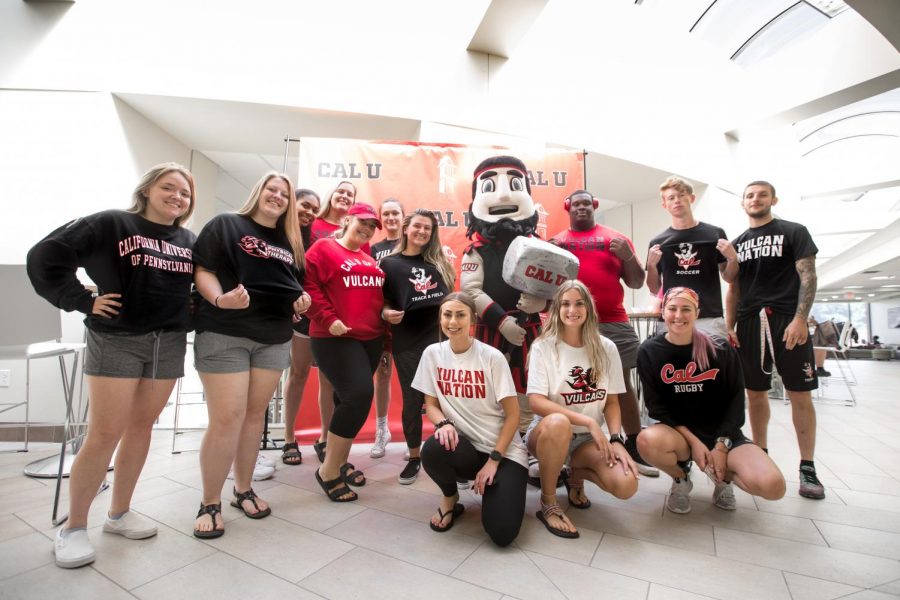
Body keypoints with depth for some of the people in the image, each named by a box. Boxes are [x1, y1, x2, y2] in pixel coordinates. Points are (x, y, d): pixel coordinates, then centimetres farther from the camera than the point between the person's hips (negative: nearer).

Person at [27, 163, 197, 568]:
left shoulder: (190, 241, 10)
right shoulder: (110, 225, -4)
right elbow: (44, 258, -5)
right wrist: (83, 301, -10)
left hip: (169, 344, 5)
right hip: (116, 341, -4)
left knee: (142, 427, 11)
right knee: (105, 434, -3)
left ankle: (119, 513, 27)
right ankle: (73, 527, 16)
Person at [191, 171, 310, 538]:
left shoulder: (290, 242, 18)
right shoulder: (225, 225, 2)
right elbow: (202, 269, -6)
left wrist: (302, 300, 2)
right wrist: (219, 298, -24)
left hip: (275, 338, 6)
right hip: (225, 335, -5)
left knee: (255, 416, 12)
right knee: (226, 419, -6)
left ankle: (243, 490, 28)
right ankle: (209, 503, 13)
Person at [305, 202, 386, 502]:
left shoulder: (370, 258, 20)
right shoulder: (324, 248, -2)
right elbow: (309, 286, -12)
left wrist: (386, 315, 12)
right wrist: (329, 319, -19)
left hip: (371, 337, 8)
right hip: (335, 338, -7)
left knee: (351, 397, 12)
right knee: (359, 394, -17)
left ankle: (341, 462, 28)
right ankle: (328, 470, 0)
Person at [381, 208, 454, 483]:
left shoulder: (440, 262, 13)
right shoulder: (389, 263, 4)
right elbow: (382, 301, 2)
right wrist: (386, 313, -16)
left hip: (440, 336, 2)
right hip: (407, 342, -2)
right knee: (412, 399, 5)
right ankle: (414, 457, 22)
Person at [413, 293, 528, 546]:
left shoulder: (492, 357, -12)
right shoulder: (432, 353, -2)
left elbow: (512, 414, -9)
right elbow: (430, 404, 3)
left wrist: (493, 460, -14)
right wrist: (443, 423, -19)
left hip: (504, 450, -2)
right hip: (464, 445, 2)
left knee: (502, 534, -18)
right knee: (432, 449, -33)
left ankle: (493, 487, 16)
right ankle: (450, 498, 2)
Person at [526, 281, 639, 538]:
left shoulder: (606, 348, 1)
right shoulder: (543, 347, -10)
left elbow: (612, 402, 3)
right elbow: (536, 402, -18)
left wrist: (616, 440, -13)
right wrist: (589, 421, -24)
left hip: (588, 439, 3)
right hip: (548, 433, -3)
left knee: (626, 485, -23)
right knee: (558, 423, -39)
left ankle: (577, 474, 13)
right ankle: (547, 503, -13)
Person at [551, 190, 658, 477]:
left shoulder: (616, 239, 12)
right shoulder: (556, 242, 12)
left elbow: (636, 282, 12)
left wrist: (628, 255, -5)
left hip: (613, 324, 1)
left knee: (622, 383, 6)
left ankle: (635, 450, 19)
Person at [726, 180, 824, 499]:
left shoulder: (794, 232, 5)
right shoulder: (737, 243, 15)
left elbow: (807, 276, -3)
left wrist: (800, 319, -15)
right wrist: (730, 326, 5)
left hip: (787, 320, -3)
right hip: (749, 323, 4)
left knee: (800, 394, -1)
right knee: (755, 393, 7)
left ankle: (807, 468, 9)